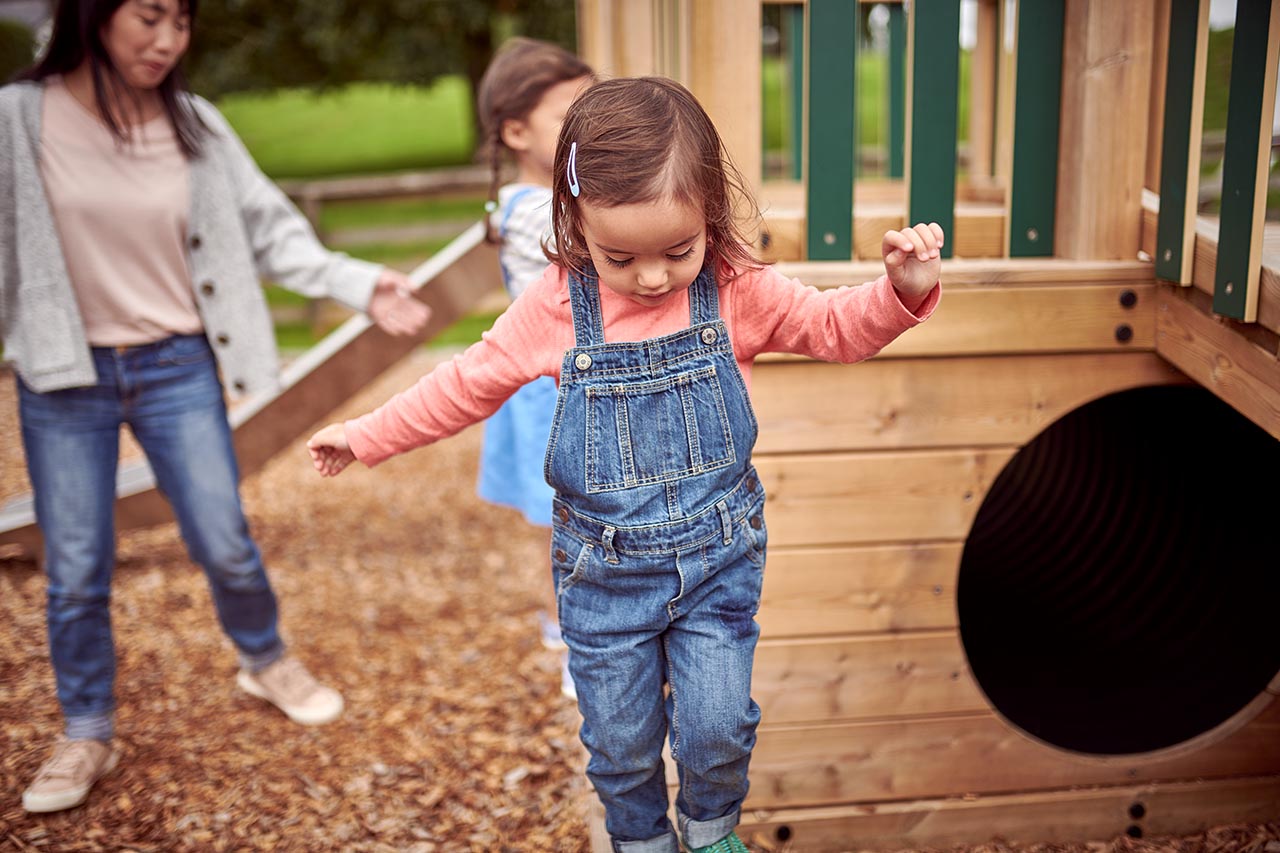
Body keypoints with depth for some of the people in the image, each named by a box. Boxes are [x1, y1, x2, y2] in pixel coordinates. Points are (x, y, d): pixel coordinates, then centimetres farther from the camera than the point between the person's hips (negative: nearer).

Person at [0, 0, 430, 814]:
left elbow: (268, 228, -2)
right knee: (75, 573, 8)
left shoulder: (196, 125, -3)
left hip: (178, 369, 1)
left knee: (226, 545, 6)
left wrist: (362, 285, -12)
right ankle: (87, 734, 28)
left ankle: (267, 662, 36)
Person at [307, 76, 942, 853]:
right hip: (604, 569, 1)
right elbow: (467, 384, 2)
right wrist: (364, 436, 6)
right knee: (619, 740, 13)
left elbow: (835, 326, -2)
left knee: (717, 728, 4)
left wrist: (903, 292, -23)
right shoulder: (556, 306, -10)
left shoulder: (738, 292, -10)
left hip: (718, 558, 0)